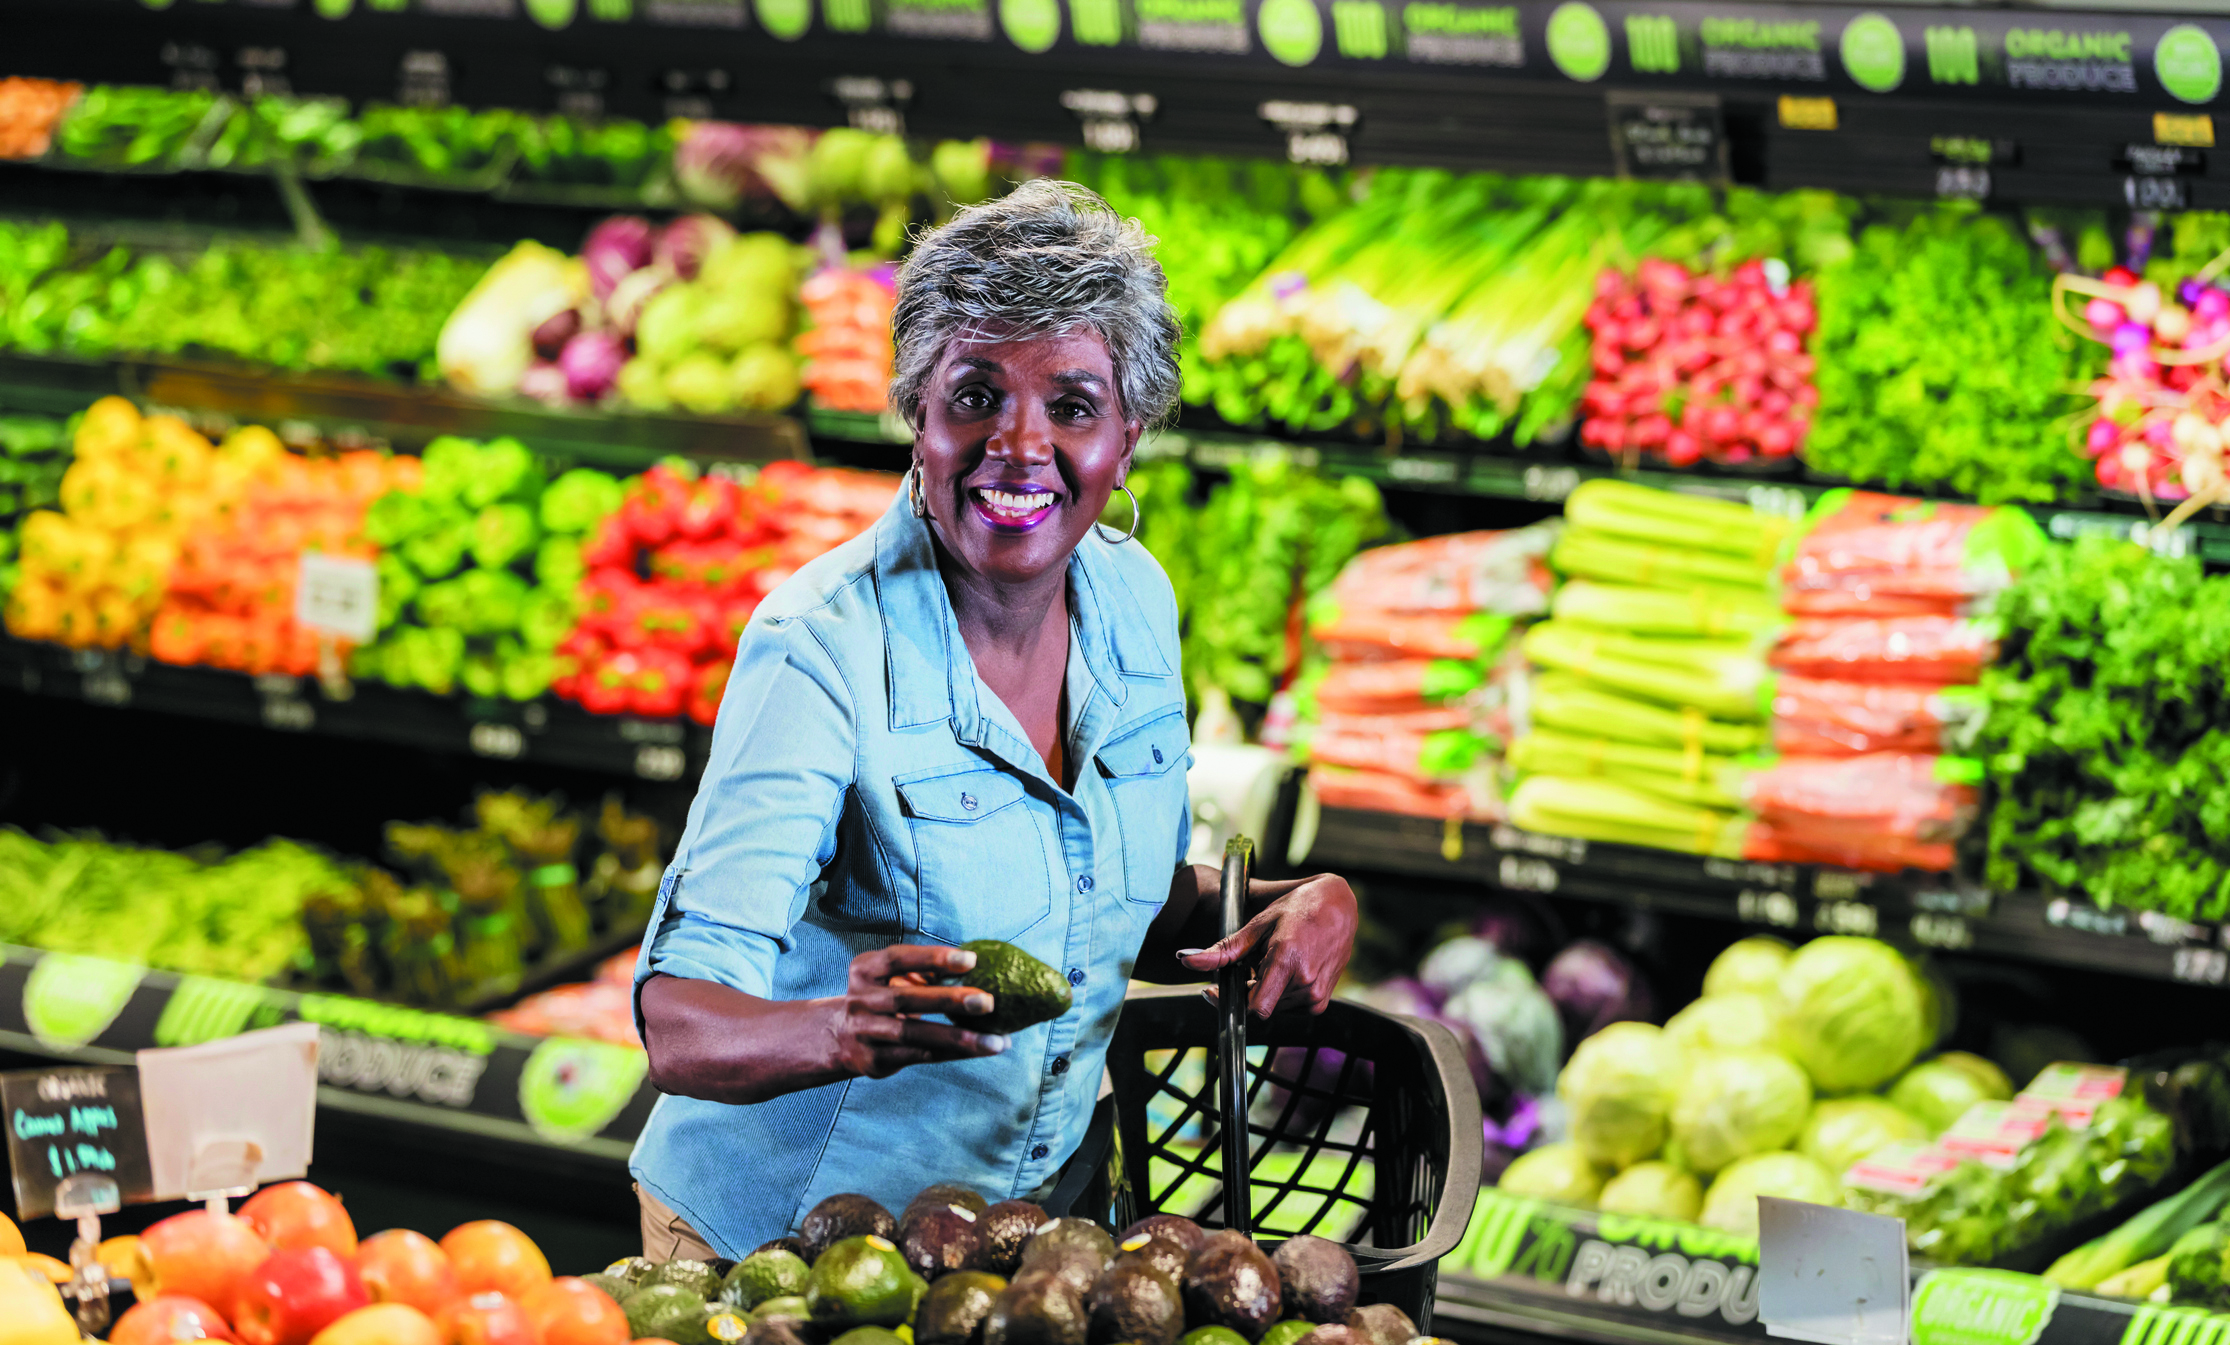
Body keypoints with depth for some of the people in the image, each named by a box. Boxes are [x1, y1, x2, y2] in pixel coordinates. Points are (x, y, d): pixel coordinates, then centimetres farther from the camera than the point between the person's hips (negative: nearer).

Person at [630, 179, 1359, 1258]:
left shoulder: (1134, 602, -3)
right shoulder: (820, 652, -22)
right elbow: (678, 1027, -29)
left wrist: (1304, 906, -8)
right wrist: (840, 1033, -49)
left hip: (1030, 1208, 3)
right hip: (778, 1244, -3)